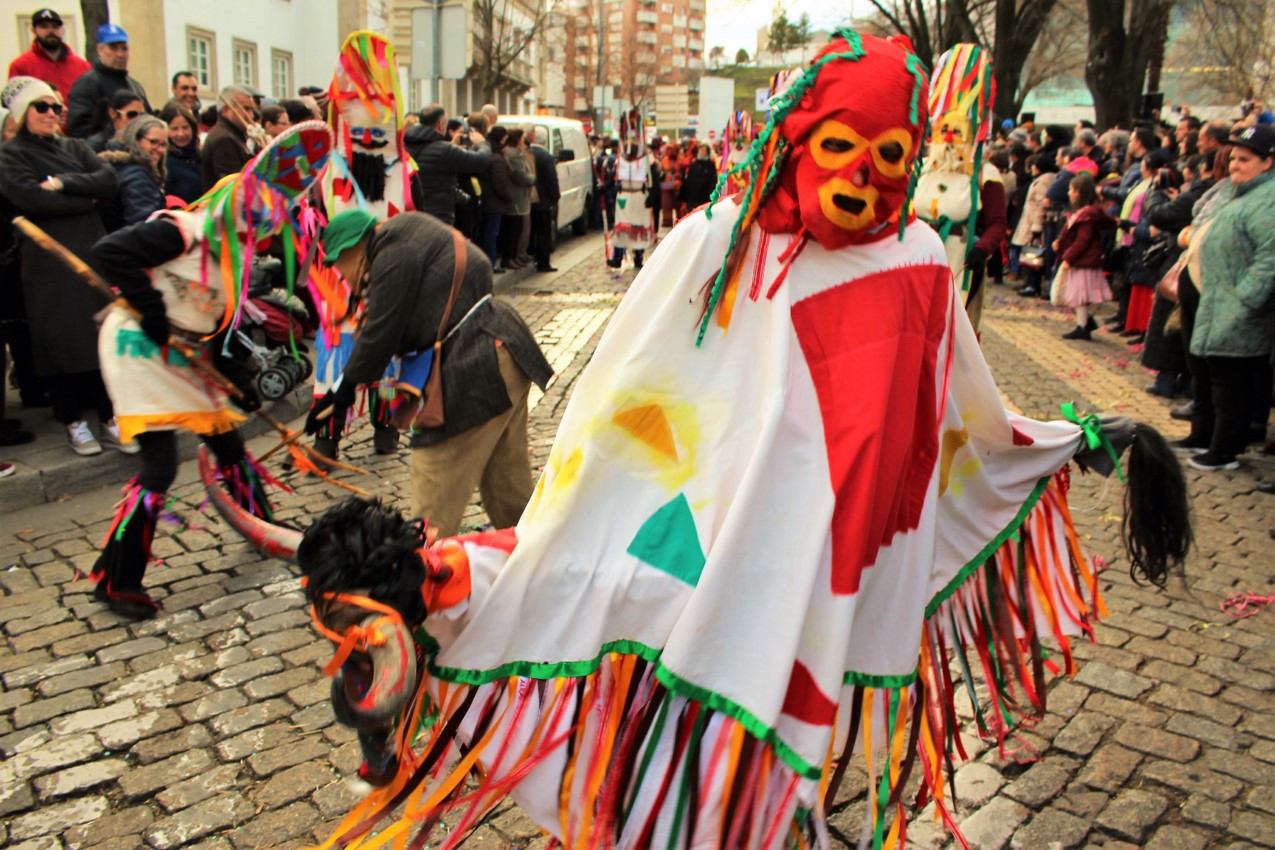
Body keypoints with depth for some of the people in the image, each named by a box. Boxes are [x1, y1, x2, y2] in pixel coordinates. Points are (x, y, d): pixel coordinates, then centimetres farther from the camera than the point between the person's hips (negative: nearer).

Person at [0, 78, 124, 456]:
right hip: (49, 261, -4)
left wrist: (63, 183, -12)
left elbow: (109, 180, 0)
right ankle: (74, 422, 8)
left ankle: (109, 418, 8)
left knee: (104, 335, 2)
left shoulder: (75, 147, 17)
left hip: (93, 253, 4)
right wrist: (86, 200, -6)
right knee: (60, 340, -1)